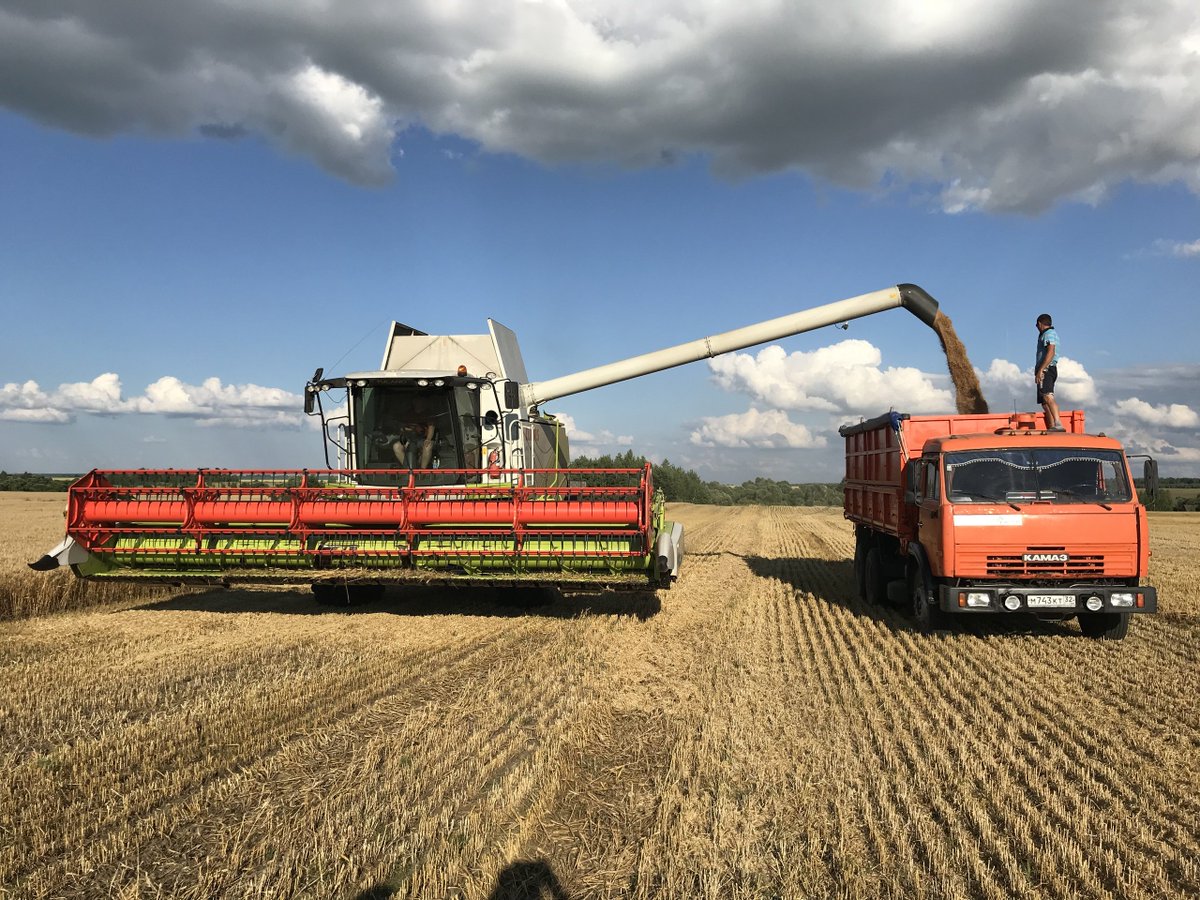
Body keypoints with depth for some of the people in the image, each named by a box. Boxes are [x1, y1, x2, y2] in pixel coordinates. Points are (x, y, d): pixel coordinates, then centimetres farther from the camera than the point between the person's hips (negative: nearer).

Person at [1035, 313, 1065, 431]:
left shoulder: (1048, 334, -5)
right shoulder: (1047, 334, 26)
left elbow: (1051, 352, -19)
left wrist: (1040, 370, -24)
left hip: (1046, 369, -11)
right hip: (1046, 371, 11)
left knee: (1047, 397, -26)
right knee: (1044, 402, 9)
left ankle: (1058, 424, -40)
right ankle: (1051, 428, 7)